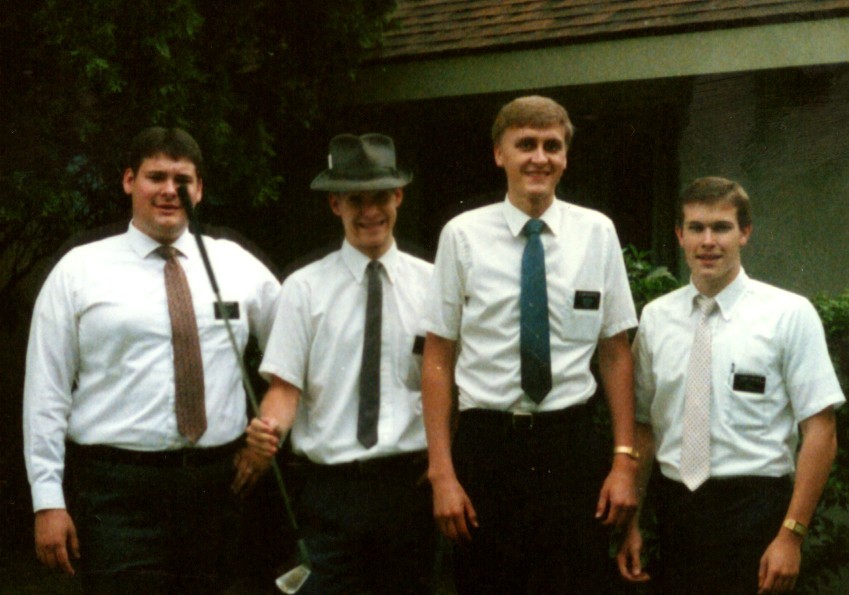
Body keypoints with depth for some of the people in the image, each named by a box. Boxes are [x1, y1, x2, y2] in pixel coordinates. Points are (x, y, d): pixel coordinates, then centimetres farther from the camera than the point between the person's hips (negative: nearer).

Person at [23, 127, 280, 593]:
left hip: (214, 483, 3)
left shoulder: (237, 264, 7)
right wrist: (48, 500, -7)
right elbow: (46, 392, -2)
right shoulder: (79, 270, 0)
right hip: (115, 486, -3)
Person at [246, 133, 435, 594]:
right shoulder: (305, 287, 0)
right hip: (331, 486, -1)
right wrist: (271, 426, -24)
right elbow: (285, 386, -3)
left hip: (412, 480, 2)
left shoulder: (429, 283, 3)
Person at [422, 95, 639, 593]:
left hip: (572, 443, 1)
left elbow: (617, 354, 5)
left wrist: (625, 460, 0)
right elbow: (438, 360, -1)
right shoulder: (463, 235, -2)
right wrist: (442, 473, -5)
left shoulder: (597, 232, 2)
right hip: (486, 444, 0)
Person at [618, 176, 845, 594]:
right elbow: (642, 424, 8)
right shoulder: (655, 318, 6)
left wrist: (792, 534, -13)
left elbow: (819, 431, -7)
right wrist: (630, 524, 3)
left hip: (753, 508, -3)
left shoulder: (789, 314, -5)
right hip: (675, 508, 3)